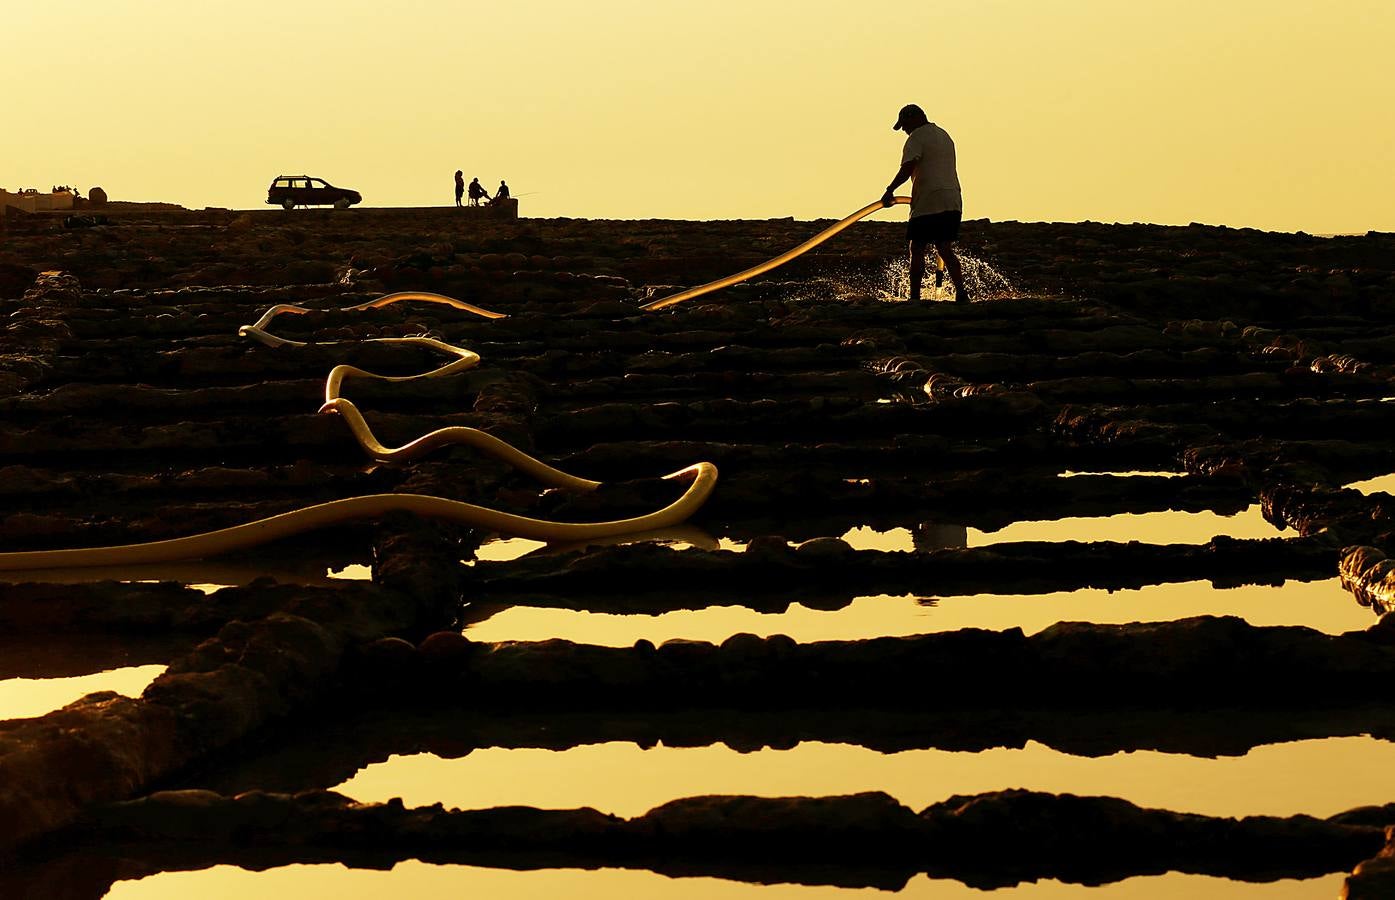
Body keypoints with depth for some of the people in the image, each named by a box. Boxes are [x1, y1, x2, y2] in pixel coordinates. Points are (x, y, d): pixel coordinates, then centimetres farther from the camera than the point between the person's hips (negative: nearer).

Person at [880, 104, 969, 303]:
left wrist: (890, 190, -14)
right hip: (952, 202, 8)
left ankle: (914, 298, -4)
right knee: (945, 249, 11)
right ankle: (961, 292, -3)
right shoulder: (944, 135, 21)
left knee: (917, 250, -2)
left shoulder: (917, 137, -6)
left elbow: (907, 169, -19)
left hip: (928, 204, -8)